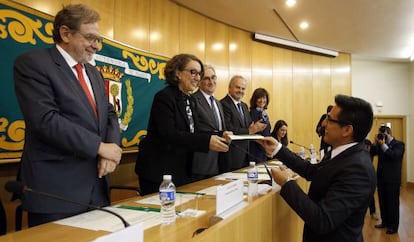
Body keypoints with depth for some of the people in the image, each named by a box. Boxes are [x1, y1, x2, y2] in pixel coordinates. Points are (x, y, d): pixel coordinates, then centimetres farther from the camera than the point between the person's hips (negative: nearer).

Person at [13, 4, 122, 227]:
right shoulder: (32, 63, -7)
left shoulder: (94, 73, 17)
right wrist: (99, 147, -16)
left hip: (95, 185, 7)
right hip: (55, 190, -7)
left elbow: (110, 115, 13)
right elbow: (46, 120, -19)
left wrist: (111, 149, -7)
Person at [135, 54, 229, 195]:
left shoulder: (191, 101, 12)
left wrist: (218, 137, -6)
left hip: (184, 171, 8)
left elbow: (192, 133, 10)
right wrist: (206, 141, -31)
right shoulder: (164, 97, -13)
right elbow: (169, 134, -24)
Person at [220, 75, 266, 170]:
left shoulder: (244, 106, 16)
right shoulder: (223, 105, -14)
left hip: (245, 154, 8)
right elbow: (229, 130, -21)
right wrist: (249, 131, -14)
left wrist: (255, 127, -5)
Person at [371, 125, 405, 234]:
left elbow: (394, 155, -24)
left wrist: (383, 145, -24)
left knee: (392, 203, 3)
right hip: (381, 177, 6)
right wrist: (376, 142, -9)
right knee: (383, 201, 14)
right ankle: (385, 222, 27)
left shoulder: (399, 144, -7)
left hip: (392, 179, -6)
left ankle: (393, 226, 14)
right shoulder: (381, 144, 9)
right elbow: (372, 153, 1)